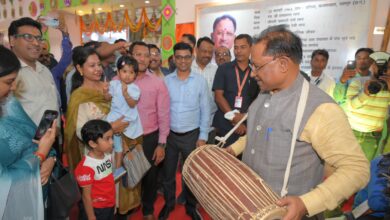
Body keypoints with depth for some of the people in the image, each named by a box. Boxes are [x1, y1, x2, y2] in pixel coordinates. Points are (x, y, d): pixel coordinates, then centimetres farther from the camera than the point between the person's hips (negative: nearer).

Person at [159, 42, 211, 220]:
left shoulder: (200, 81, -6)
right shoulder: (166, 81, -2)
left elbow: (205, 111, -4)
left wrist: (203, 137, -6)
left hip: (192, 135, -1)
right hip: (170, 134, 2)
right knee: (168, 172, 16)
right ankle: (168, 203, 40)